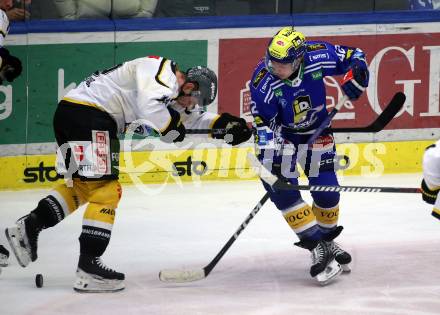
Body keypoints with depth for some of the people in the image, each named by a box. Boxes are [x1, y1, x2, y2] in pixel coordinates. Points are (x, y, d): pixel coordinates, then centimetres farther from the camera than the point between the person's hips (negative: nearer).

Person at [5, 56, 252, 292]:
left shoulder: (168, 91, 21)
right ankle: (88, 268, -10)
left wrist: (227, 123, 15)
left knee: (82, 185, 23)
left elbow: (192, 119, 28)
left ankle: (28, 227, 18)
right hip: (86, 111, -10)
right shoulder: (161, 69, -9)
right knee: (106, 189, -7)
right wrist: (171, 128, -7)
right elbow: (151, 108, -25)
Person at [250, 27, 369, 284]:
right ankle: (318, 247, -14)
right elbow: (263, 122, -22)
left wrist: (355, 75, -27)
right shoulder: (264, 81, -30)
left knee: (327, 190, 1)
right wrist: (266, 152, -33)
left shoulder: (318, 56, -27)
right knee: (282, 187, -19)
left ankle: (327, 240, 29)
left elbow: (354, 56, -9)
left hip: (316, 131, 2)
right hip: (281, 133, -2)